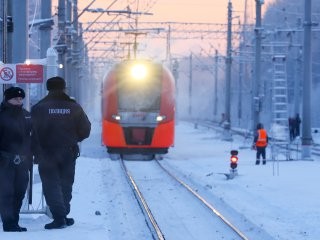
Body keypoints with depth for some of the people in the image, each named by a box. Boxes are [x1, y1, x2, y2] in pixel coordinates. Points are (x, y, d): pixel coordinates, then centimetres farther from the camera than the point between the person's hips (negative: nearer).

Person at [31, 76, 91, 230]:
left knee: (51, 185, -1)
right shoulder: (74, 107, -1)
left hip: (46, 154, -2)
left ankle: (59, 217, -12)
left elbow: (34, 133, -9)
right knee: (65, 184, 14)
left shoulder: (39, 108, -7)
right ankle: (63, 216, 17)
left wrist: (36, 153, -1)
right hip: (69, 153, 3)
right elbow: (85, 130, 3)